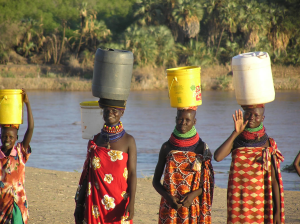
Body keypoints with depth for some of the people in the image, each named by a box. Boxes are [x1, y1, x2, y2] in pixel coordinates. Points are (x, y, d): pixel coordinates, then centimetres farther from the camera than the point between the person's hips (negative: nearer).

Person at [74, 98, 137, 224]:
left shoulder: (128, 141, 1)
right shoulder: (95, 141, 9)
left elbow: (132, 174, -5)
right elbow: (86, 174, 12)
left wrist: (131, 203, -16)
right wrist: (79, 204, 9)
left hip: (119, 202, -2)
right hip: (95, 202, 3)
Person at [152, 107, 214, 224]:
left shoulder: (201, 148, 3)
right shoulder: (167, 147, 5)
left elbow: (209, 183, 5)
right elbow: (156, 181, 7)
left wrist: (193, 194, -12)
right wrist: (168, 197, -11)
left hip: (193, 204, 0)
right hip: (170, 205, 1)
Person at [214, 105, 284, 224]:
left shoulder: (268, 144, 3)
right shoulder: (236, 141, 4)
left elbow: (274, 180, 1)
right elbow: (217, 157, -16)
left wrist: (278, 211, -2)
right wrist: (235, 133, -13)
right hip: (238, 203, 1)